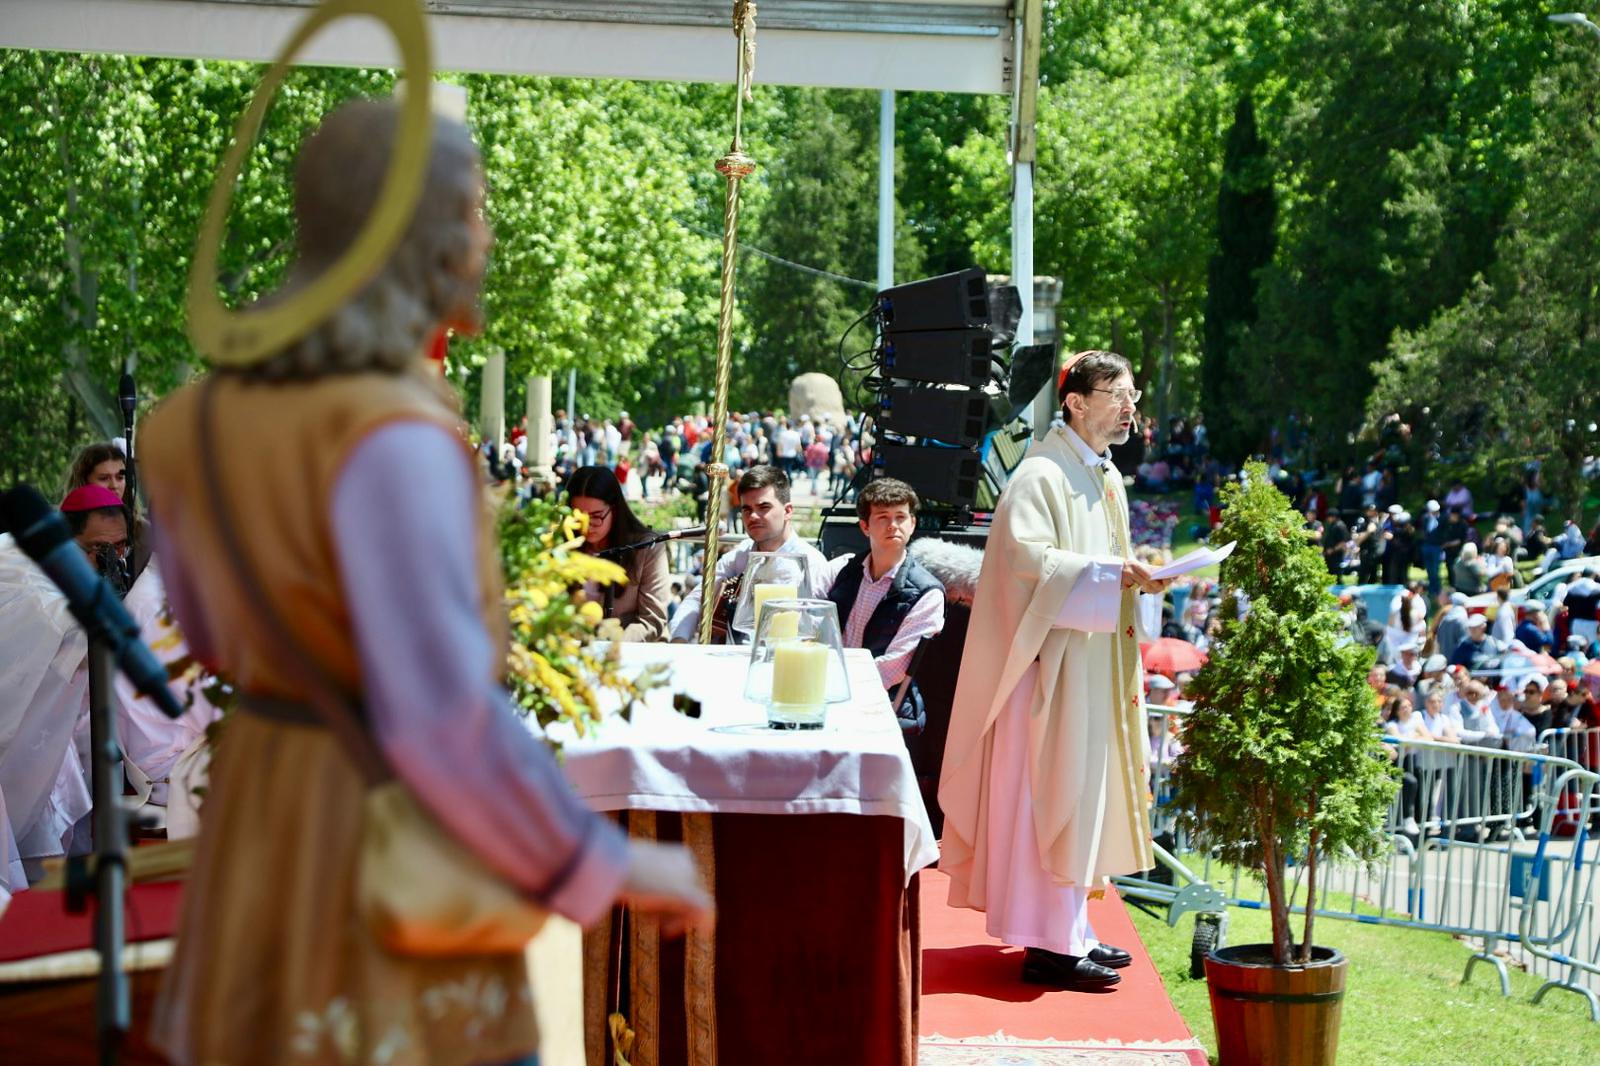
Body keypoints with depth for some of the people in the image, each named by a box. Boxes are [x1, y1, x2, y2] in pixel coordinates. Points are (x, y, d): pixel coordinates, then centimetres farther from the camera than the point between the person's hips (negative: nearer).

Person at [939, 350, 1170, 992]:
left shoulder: (1105, 478, 16)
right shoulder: (1042, 475, -13)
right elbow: (1030, 558, -24)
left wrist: (1135, 574, 8)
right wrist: (1113, 573, -27)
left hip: (1096, 660, 10)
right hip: (1056, 660, -10)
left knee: (1089, 791, 12)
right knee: (1053, 791, -7)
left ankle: (1070, 928, 21)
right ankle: (1049, 944, -2)